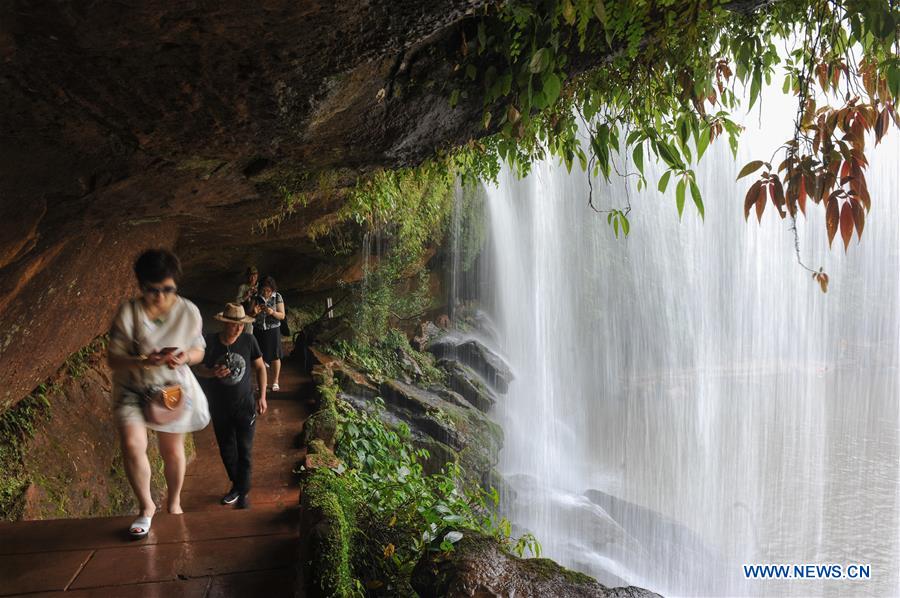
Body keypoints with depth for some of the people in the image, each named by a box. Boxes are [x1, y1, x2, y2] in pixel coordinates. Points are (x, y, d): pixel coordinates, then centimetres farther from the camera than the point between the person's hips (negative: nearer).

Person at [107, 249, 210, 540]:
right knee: (132, 444, -19)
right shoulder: (127, 313, -18)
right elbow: (114, 360, -14)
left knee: (172, 450, 13)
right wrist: (144, 361, -33)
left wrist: (185, 357, -25)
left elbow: (199, 351, -1)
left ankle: (174, 501, 40)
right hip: (133, 388, -1)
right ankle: (146, 506, 5)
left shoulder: (188, 311, -14)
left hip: (173, 388, 1)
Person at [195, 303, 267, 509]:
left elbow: (260, 367, 1)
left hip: (245, 406, -1)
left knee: (245, 451, 1)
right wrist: (213, 373, -23)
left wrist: (262, 396, -2)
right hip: (219, 408, 2)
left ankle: (243, 493, 15)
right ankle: (236, 485, 37)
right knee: (226, 450, 17)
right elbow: (200, 369, 0)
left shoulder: (248, 341, -12)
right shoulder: (209, 342, -13)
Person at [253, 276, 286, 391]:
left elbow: (282, 316, -7)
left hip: (273, 330, -1)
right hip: (258, 330, 2)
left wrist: (272, 312, -26)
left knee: (275, 356, 5)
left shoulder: (277, 297, -8)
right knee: (260, 357, 6)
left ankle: (275, 382, 19)